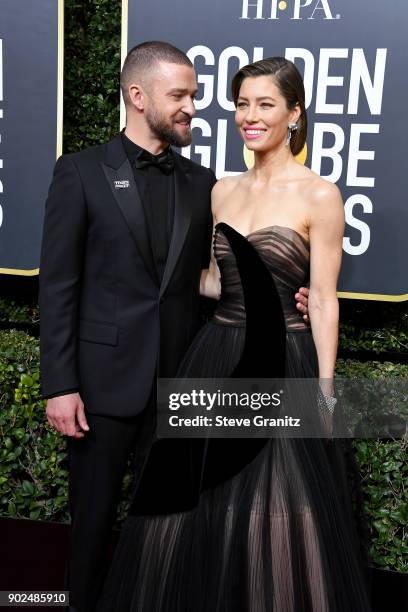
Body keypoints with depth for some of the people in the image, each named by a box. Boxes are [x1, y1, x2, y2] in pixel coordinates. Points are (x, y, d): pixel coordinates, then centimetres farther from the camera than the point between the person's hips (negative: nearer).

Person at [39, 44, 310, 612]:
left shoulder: (202, 181, 8)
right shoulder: (82, 172, -3)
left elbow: (205, 277, 12)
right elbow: (58, 285, -6)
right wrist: (60, 385, -10)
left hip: (177, 379, 3)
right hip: (104, 378, -3)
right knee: (93, 515, 11)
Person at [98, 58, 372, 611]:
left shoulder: (319, 196, -7)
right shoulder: (222, 192, 9)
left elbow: (323, 302, -9)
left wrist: (324, 391, -11)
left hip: (282, 365, -5)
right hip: (216, 359, 6)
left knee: (275, 524, 5)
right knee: (198, 512, 15)